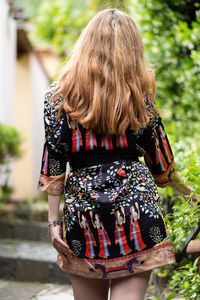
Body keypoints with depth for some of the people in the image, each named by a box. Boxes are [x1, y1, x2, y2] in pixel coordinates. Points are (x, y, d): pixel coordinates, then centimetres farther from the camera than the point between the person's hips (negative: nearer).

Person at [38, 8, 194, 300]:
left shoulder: (60, 93, 2)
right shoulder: (139, 93, 2)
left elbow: (53, 161, -1)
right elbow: (159, 159, 10)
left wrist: (53, 219, 3)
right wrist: (183, 188, 28)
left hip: (82, 205, 1)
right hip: (136, 202, 0)